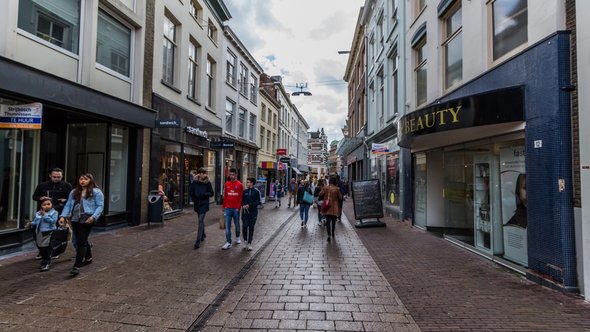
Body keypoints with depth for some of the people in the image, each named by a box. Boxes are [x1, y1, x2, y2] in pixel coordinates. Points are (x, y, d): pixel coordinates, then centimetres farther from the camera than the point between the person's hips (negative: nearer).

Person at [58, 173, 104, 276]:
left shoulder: (96, 192, -1)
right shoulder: (74, 192, 16)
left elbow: (100, 206, -6)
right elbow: (68, 205, 14)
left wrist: (93, 217, -19)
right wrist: (63, 216, -1)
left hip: (87, 220, -6)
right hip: (75, 219, 6)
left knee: (81, 242, -8)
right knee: (81, 241, 18)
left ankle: (77, 266, -6)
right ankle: (88, 258, 39)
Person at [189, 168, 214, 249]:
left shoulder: (208, 183, -5)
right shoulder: (194, 182, 1)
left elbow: (211, 193, -2)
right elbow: (190, 191, 9)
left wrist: (204, 194, -17)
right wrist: (194, 199, -5)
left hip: (204, 204, -4)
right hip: (197, 204, 4)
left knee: (200, 221, -11)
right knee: (201, 220, 20)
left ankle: (198, 242, -13)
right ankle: (203, 235, 42)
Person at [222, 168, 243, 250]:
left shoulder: (240, 185, -3)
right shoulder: (226, 184, 6)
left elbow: (240, 197, -4)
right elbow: (225, 196, 11)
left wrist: (238, 207, -9)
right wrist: (224, 207, 9)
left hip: (236, 208, -2)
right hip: (228, 208, 2)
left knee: (237, 224, 13)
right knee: (227, 225, -3)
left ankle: (237, 237, 36)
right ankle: (228, 242, 1)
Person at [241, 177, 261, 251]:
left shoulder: (256, 192, -2)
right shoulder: (245, 191, 7)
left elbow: (258, 202, -6)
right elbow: (242, 200, 13)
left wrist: (249, 205, -15)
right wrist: (243, 205, -8)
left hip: (253, 212, -2)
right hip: (245, 211, 2)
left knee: (251, 228, 3)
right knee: (244, 226, -6)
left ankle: (249, 243, 12)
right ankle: (245, 241, 15)